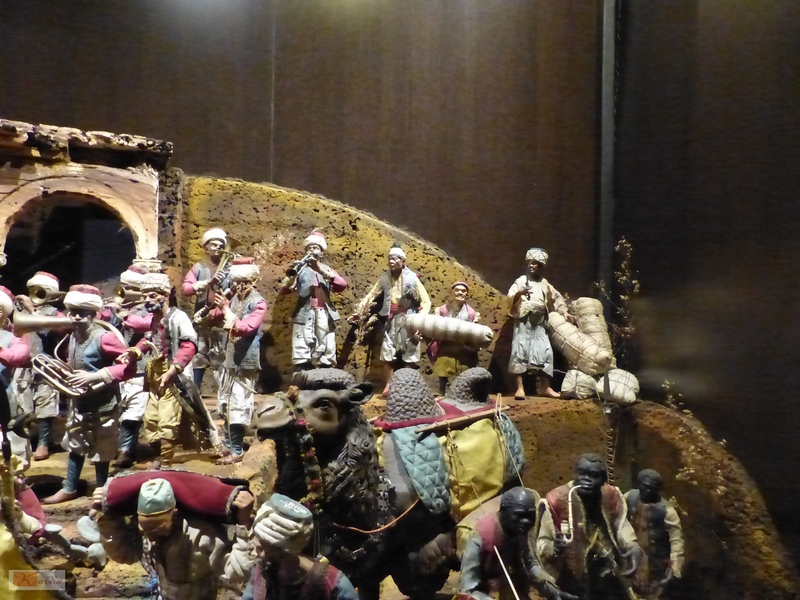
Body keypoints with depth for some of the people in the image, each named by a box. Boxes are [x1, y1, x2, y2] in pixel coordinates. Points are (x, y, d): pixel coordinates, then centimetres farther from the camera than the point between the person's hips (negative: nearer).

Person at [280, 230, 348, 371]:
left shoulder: (327, 269, 20)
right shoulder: (301, 270, 15)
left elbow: (342, 285, -1)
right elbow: (284, 290, 2)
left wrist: (321, 269, -13)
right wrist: (292, 274, -19)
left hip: (325, 316, 2)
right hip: (304, 316, -2)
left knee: (326, 359, -1)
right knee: (302, 358, -10)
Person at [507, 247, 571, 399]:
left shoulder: (544, 283, 16)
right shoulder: (521, 280, 2)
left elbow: (557, 297, 23)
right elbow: (510, 297, -10)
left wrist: (564, 312, 11)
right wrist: (520, 293, -31)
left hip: (539, 323, 5)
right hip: (523, 321, -5)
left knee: (545, 352, 3)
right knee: (520, 352, -9)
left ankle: (545, 387, 13)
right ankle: (520, 388, -6)